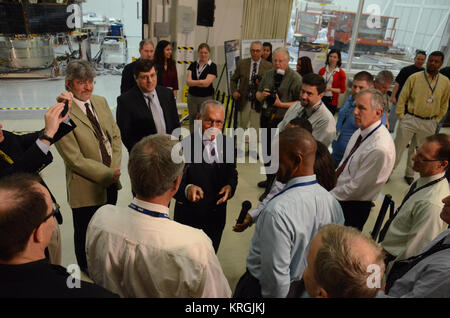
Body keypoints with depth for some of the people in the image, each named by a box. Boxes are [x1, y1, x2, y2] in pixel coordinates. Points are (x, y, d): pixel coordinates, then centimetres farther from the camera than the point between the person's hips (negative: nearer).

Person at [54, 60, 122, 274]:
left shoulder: (101, 101, 2)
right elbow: (75, 160, -21)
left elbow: (115, 135, 6)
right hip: (86, 187, -6)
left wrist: (115, 167, -8)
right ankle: (87, 269, 45)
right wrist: (109, 174, -17)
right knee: (85, 233, 18)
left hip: (111, 182, 6)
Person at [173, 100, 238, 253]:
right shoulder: (185, 146, -22)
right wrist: (187, 189, -44)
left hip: (217, 216, 5)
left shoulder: (228, 143, -4)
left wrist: (230, 186, -14)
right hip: (190, 217, -5)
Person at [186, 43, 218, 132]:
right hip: (192, 97, 4)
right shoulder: (193, 65, 10)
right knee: (192, 121, 8)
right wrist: (201, 82, -11)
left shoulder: (212, 66, -2)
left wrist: (193, 82, -5)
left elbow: (207, 83, -13)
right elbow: (188, 82, -1)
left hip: (206, 98, -4)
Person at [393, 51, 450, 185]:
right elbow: (402, 98, -1)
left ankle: (409, 174, 32)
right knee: (398, 148, 3)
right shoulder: (414, 77, -5)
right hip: (409, 119, -3)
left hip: (429, 124, 3)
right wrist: (401, 116, -4)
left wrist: (436, 120, 9)